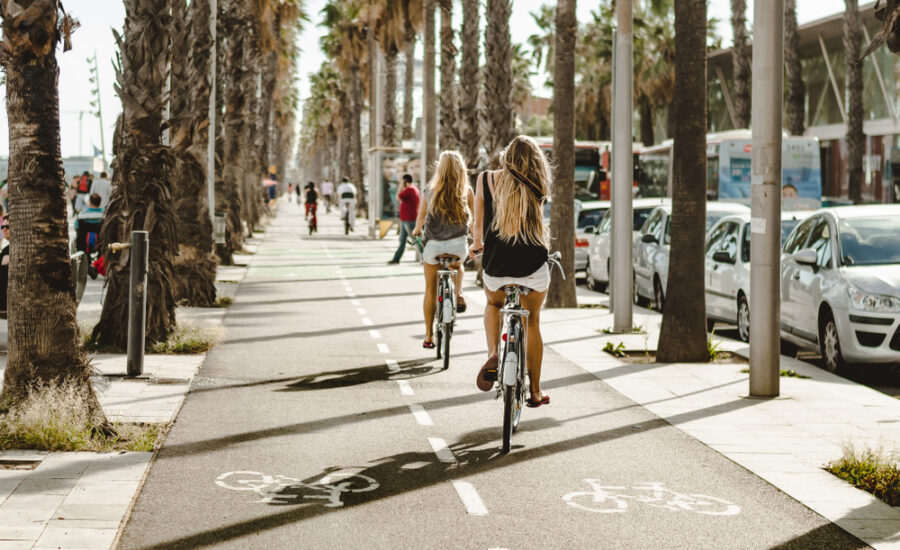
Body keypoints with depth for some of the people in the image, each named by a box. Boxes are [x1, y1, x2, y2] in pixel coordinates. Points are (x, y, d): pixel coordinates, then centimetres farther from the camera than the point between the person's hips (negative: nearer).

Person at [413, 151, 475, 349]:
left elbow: (421, 217, 9)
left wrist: (417, 230, 31)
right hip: (458, 245, 0)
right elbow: (475, 217, 4)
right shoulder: (466, 191, -4)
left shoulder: (430, 191, -3)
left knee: (430, 290, 12)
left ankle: (429, 336, 15)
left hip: (433, 245, 0)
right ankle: (459, 294, 15)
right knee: (458, 265, 38)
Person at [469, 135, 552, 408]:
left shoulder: (487, 180, -2)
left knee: (493, 305, 32)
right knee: (532, 322, 19)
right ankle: (535, 391, 22)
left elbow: (479, 222, 7)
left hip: (496, 266, 0)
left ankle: (492, 355, 6)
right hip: (533, 264, 0)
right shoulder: (537, 186, -1)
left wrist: (476, 244, 27)